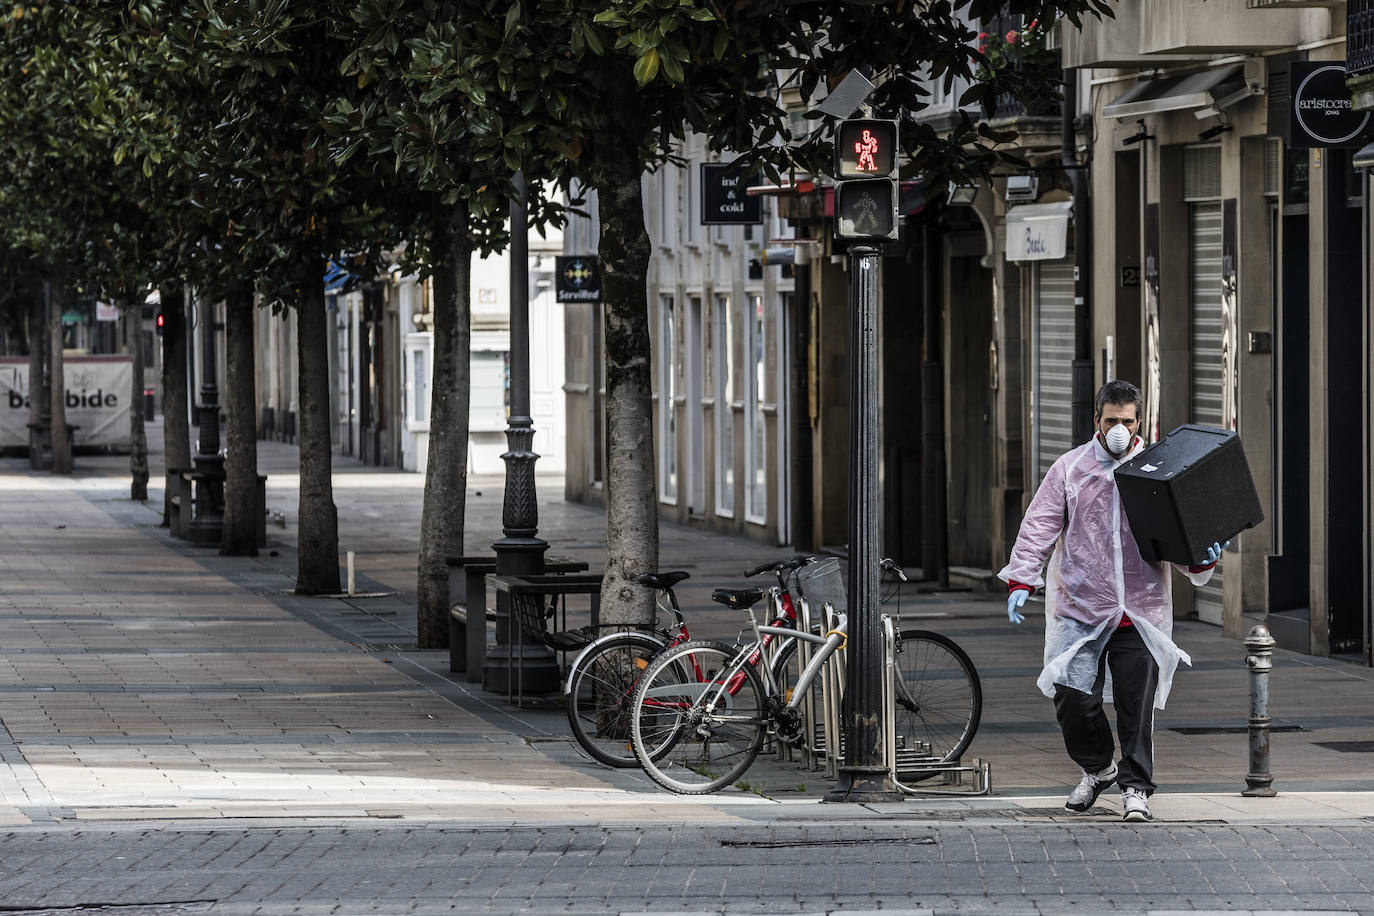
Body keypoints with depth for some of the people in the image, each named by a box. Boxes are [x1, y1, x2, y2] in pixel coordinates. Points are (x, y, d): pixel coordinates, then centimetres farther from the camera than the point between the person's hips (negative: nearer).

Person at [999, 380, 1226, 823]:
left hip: (1140, 612, 0)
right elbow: (1039, 526, 1)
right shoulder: (1070, 469, 5)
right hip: (1080, 608, 0)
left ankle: (1136, 787, 15)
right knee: (1073, 698, -4)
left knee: (1137, 703, -1)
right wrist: (1021, 580, -9)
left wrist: (1201, 559, -10)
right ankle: (1097, 768, 22)